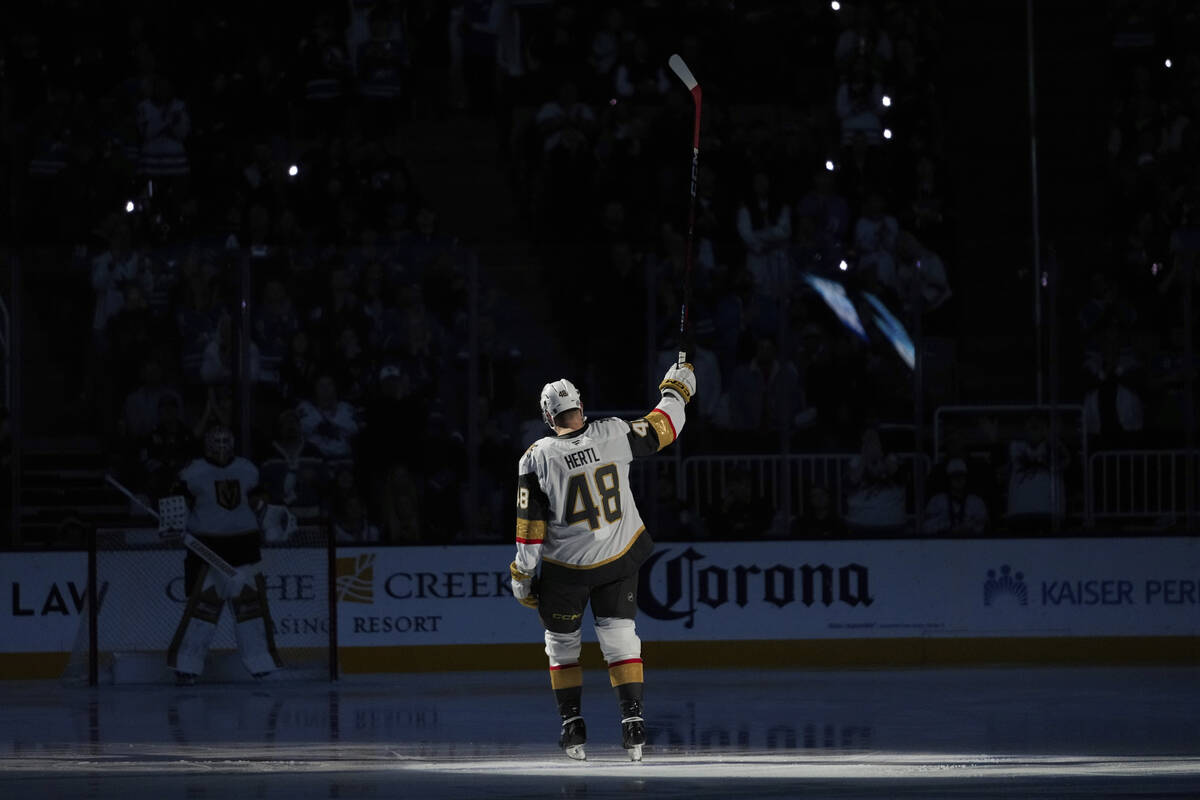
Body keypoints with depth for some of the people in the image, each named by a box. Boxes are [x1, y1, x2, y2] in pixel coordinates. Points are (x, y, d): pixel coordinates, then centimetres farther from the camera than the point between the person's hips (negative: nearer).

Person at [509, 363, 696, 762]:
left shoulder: (538, 457, -14)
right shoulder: (613, 434, -11)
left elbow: (530, 523, -11)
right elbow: (661, 429, 5)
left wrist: (522, 575, -2)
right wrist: (675, 390, 23)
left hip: (565, 568, -2)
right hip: (618, 558, 2)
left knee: (562, 642, 15)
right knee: (619, 636, 8)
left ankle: (572, 725, 13)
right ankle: (633, 721, -4)